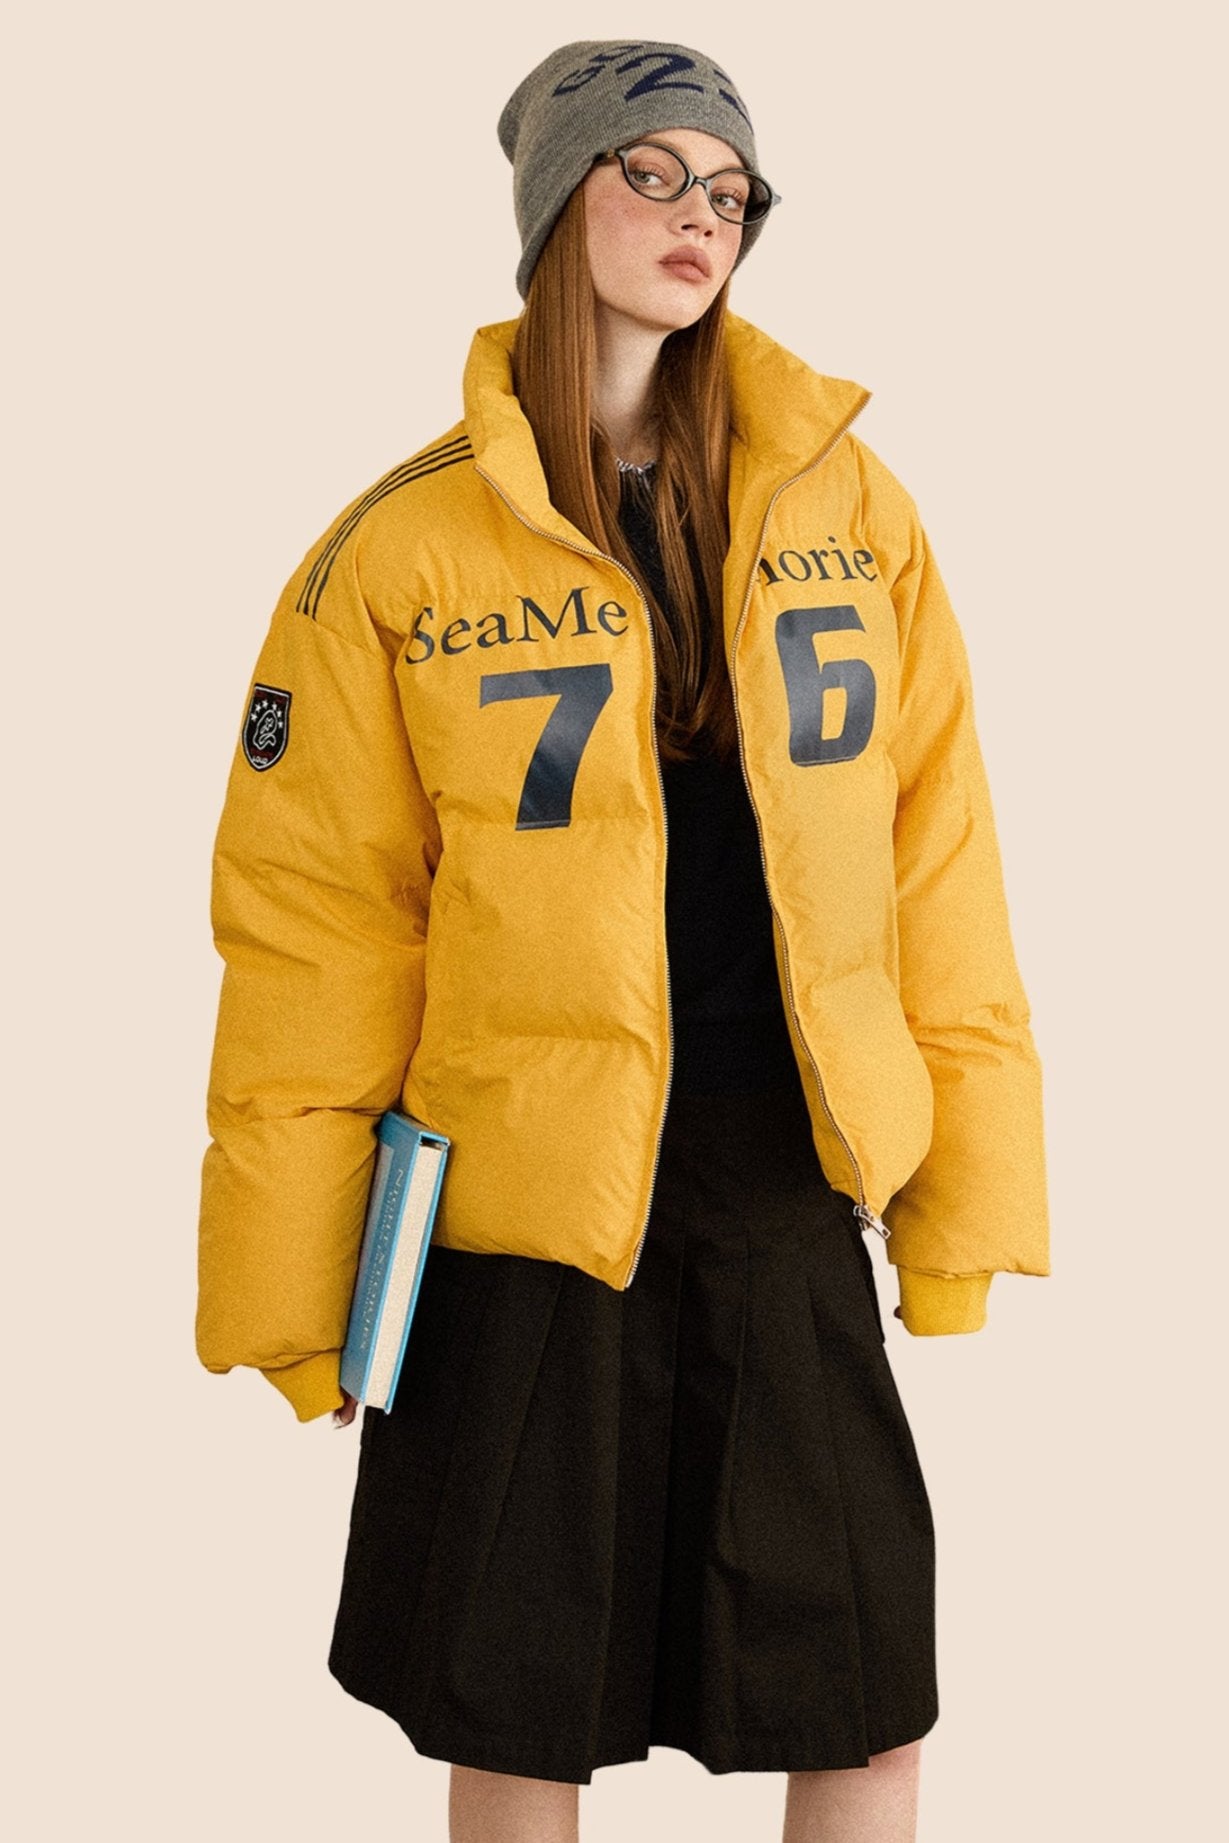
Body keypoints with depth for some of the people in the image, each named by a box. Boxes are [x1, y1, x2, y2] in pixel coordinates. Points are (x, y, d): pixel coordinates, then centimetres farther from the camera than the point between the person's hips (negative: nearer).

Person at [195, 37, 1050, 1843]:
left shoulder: (847, 505, 5)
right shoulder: (405, 548, -3)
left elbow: (936, 864, 6)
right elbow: (315, 931, -2)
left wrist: (962, 1189, 2)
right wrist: (289, 1286, -2)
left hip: (788, 1175, 2)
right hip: (526, 1176, -2)